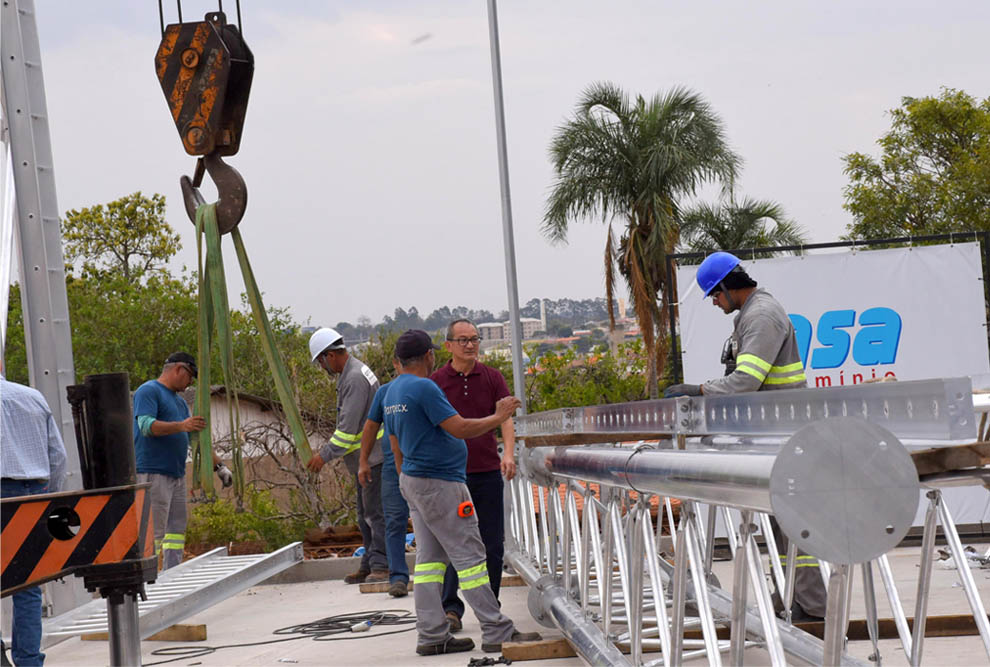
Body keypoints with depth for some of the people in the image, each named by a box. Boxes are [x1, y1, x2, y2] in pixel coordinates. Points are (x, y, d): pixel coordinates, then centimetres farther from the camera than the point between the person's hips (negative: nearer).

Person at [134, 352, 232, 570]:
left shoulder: (179, 401, 23)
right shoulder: (148, 391, -5)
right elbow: (146, 425, -20)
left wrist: (219, 465, 19)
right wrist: (181, 426, -32)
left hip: (176, 473, 9)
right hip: (153, 473, -9)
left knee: (177, 529, 7)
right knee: (154, 531, -12)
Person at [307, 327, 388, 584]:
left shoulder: (355, 378, -19)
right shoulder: (350, 373, 15)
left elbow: (348, 426, -22)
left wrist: (326, 455, -18)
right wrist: (329, 450, 19)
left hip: (373, 456, -11)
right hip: (365, 458, 11)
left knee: (376, 512, -10)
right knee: (365, 514, 14)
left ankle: (381, 566, -10)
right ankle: (369, 565, 18)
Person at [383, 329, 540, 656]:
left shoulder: (393, 391, 12)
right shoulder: (424, 388, -18)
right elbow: (460, 429, -21)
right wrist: (499, 417, -9)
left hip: (414, 481, 10)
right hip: (439, 483, -10)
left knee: (430, 558, 9)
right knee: (469, 556, -6)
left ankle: (432, 636, 7)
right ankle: (497, 632, -4)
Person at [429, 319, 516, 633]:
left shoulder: (492, 378, 6)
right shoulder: (436, 381, 1)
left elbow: (505, 417, -2)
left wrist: (508, 453, -19)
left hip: (488, 472, 2)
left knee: (492, 545, 5)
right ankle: (451, 609, -3)